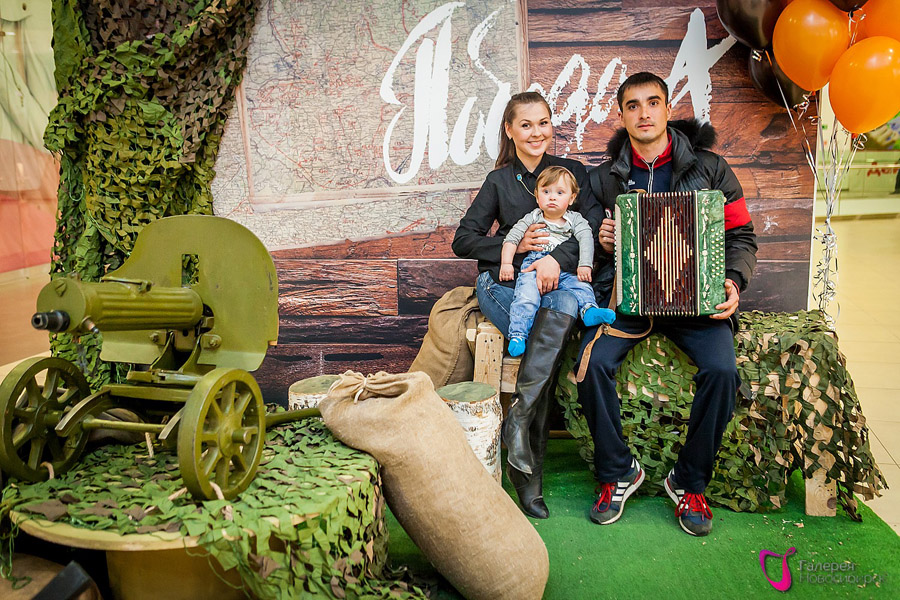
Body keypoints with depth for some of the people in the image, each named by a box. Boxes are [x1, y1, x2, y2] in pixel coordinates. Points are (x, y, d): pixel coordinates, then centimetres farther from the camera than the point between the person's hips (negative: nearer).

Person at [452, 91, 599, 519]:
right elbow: (463, 241, 7)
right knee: (547, 339, -32)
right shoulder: (499, 181, 12)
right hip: (503, 281, -1)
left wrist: (557, 258, -21)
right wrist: (515, 246, -8)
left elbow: (592, 227, -1)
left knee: (565, 306, -37)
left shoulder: (573, 171, 14)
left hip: (556, 280, 1)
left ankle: (517, 419, -31)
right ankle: (528, 475, -26)